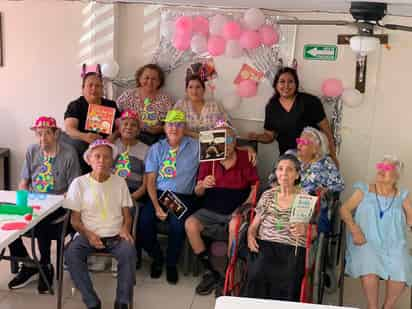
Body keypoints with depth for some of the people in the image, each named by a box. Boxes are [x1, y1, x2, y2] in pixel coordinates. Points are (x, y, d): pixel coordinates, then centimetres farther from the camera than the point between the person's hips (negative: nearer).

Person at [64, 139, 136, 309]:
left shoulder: (120, 182, 7)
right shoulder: (79, 183, 2)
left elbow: (127, 215, 10)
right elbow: (75, 219, 2)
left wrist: (125, 229, -12)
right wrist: (88, 234, -16)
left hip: (116, 236, 0)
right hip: (88, 235, 0)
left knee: (129, 251, -30)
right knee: (71, 254, -29)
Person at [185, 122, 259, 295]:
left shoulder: (245, 158, 2)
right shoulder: (208, 159, 6)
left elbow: (255, 187, 1)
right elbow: (197, 193, 6)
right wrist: (202, 185, -17)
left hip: (235, 213, -2)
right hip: (210, 211, 3)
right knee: (190, 224, -23)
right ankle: (210, 272, -10)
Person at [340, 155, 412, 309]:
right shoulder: (364, 190, 11)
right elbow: (344, 210, 2)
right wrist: (355, 231, -11)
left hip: (394, 245, 1)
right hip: (367, 242, -1)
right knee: (369, 270, -30)